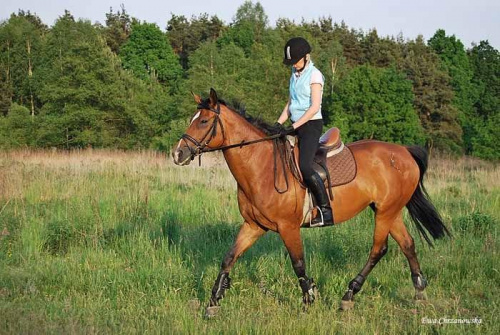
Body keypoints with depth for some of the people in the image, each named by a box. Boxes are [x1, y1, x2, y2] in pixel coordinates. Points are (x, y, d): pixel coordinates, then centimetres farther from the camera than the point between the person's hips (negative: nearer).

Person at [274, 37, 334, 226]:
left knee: (304, 167, -25)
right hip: (296, 126, 9)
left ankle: (326, 211, -21)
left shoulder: (314, 75, -9)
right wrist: (279, 123, 3)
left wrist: (294, 127, -21)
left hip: (311, 125, -9)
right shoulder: (295, 75, 15)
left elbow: (314, 107, -17)